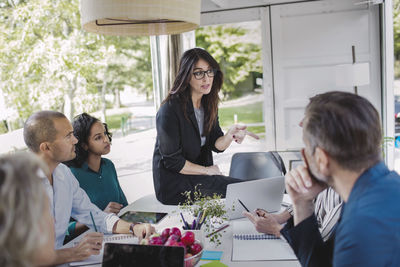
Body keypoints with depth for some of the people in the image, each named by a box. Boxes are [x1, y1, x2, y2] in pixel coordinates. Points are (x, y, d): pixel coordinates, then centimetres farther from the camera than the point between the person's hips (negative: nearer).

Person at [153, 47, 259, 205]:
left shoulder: (208, 104, 4)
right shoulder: (169, 110, -21)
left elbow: (217, 145, 0)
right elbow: (172, 161, -18)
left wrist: (231, 135, -21)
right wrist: (207, 170, -8)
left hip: (200, 177, 7)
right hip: (174, 185, -7)